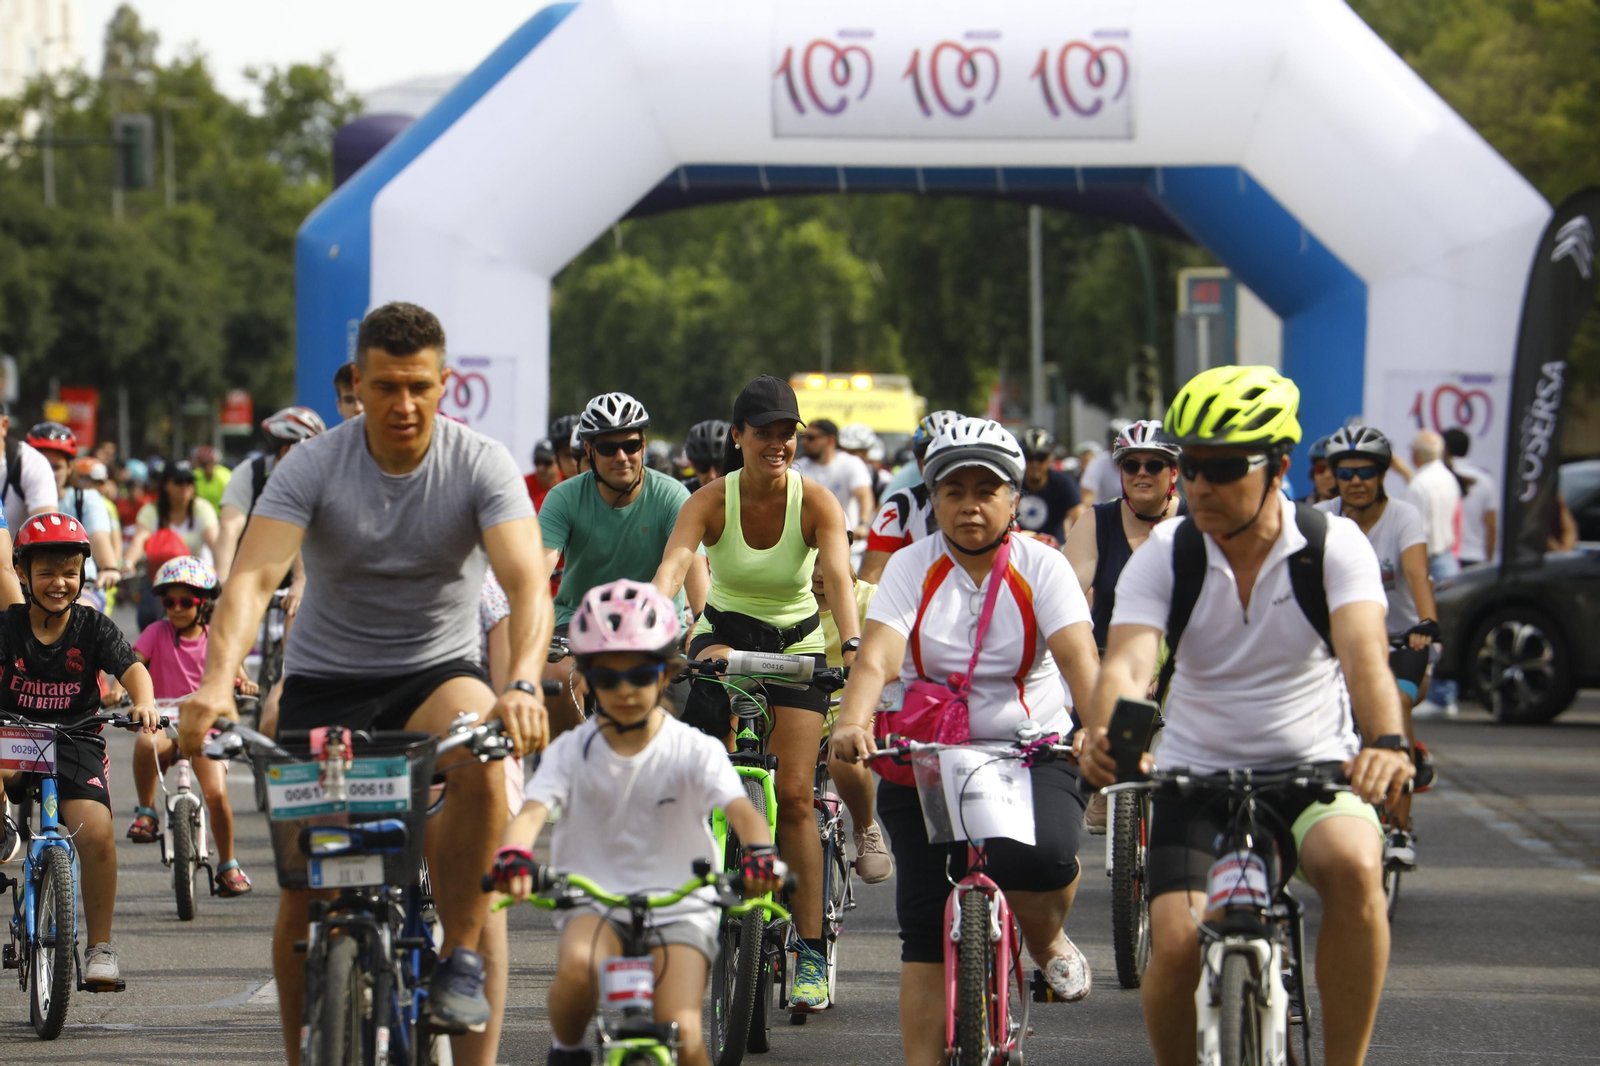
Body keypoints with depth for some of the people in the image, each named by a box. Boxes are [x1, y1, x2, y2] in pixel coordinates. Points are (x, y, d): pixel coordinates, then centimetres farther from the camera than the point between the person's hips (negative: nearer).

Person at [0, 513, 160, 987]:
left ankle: (100, 948, -7)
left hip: (75, 740, -1)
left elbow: (131, 668, -10)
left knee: (96, 834, -19)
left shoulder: (93, 627, 0)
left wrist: (144, 701, -31)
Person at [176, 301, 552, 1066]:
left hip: (438, 669, -1)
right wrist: (217, 685, -43)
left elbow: (526, 581, -26)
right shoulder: (312, 467, -13)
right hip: (327, 679, 1)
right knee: (303, 902, -5)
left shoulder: (482, 465, -14)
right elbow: (253, 578, -25)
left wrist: (522, 685, -46)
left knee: (481, 764, -36)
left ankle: (459, 956, -19)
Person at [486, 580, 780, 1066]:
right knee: (579, 967, -34)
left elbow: (740, 808, -18)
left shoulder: (694, 750, -2)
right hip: (594, 903, 1)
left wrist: (759, 853, -42)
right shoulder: (573, 751, 1)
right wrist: (513, 854, -40)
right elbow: (534, 809, -15)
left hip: (680, 909, -1)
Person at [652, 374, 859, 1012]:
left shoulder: (816, 503, -17)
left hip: (797, 643, -1)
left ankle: (810, 953, -7)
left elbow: (838, 577, -32)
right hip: (724, 635, 1)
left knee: (793, 795, -12)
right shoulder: (711, 501, -16)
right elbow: (671, 570, -31)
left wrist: (853, 647, -49)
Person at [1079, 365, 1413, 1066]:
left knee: (1354, 866, -33)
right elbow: (1126, 662, -23)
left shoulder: (1334, 545, -10)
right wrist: (1106, 736, -47)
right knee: (1178, 943, -20)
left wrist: (1385, 741, -49)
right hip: (1197, 777, 1)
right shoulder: (1164, 557, -8)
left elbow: (1364, 650, -27)